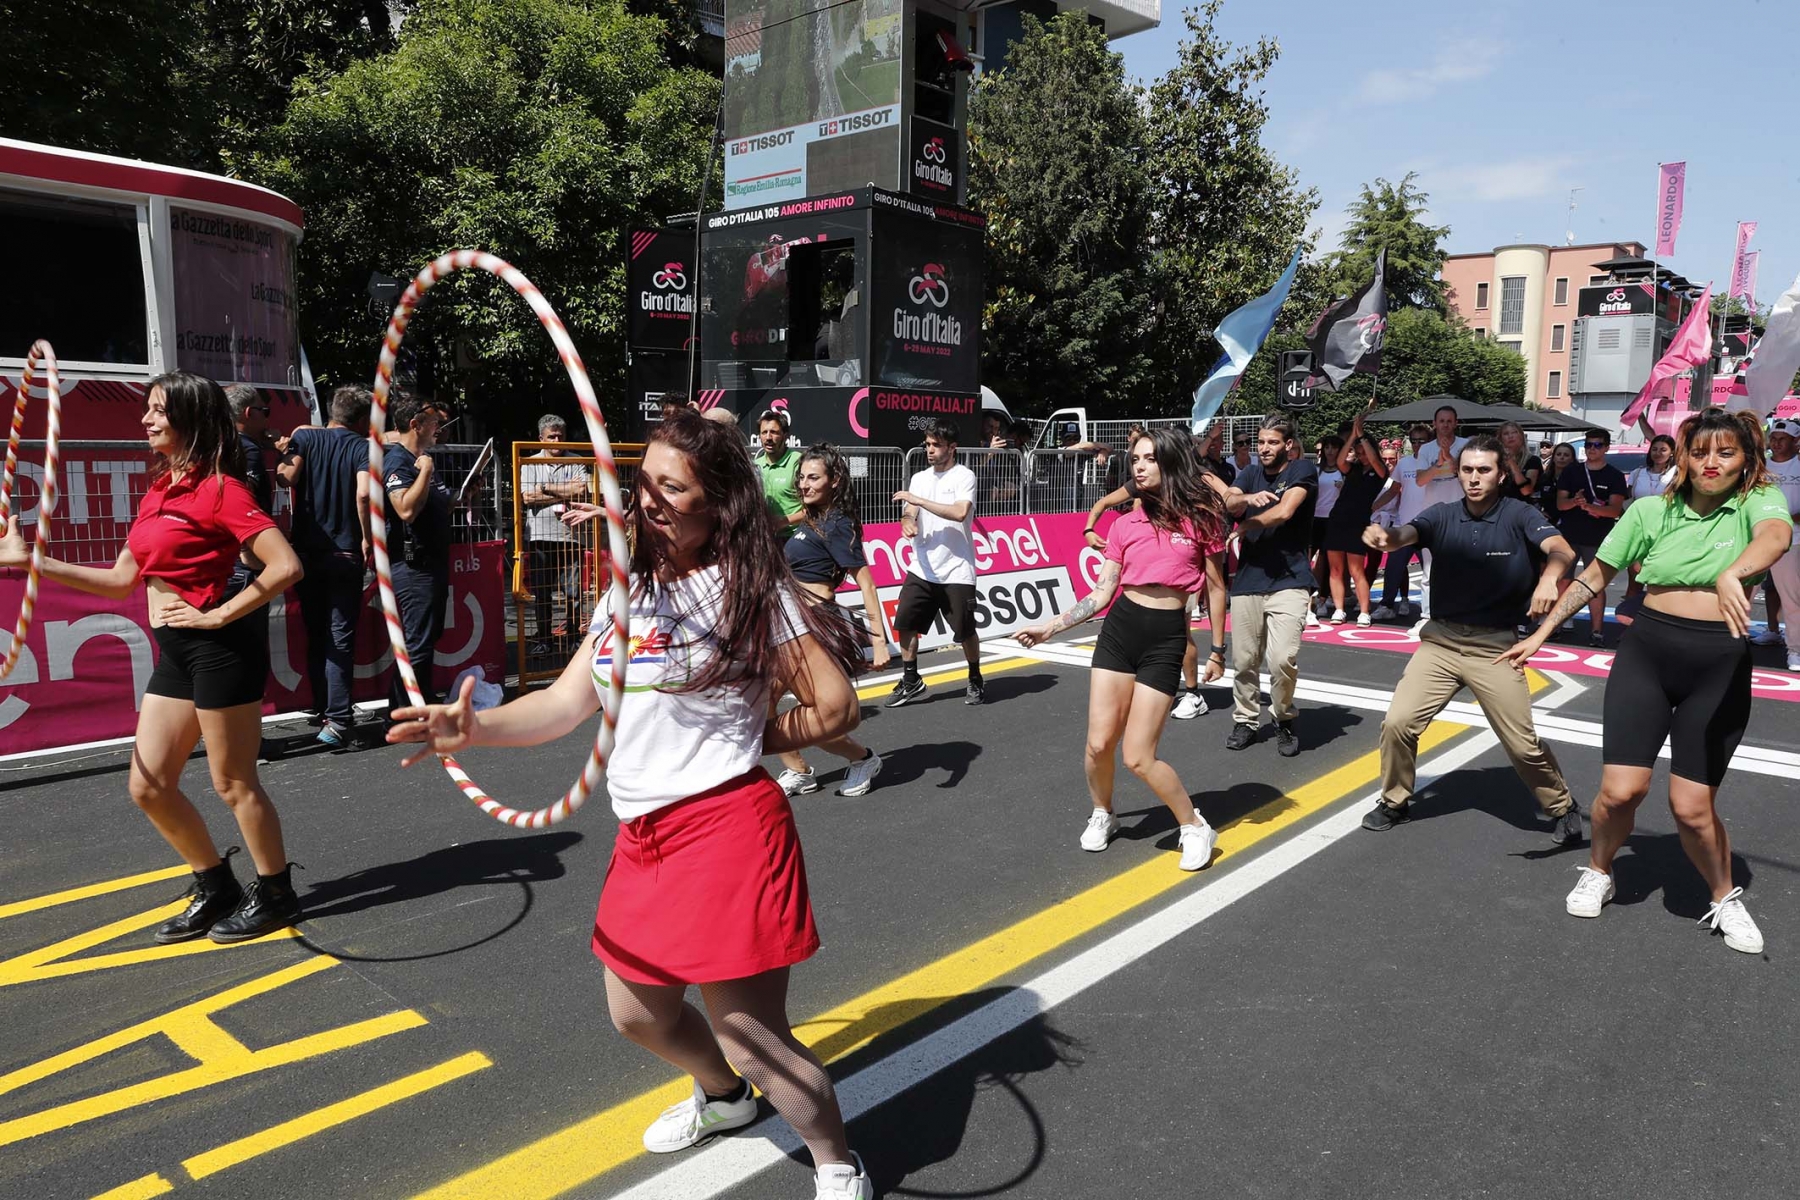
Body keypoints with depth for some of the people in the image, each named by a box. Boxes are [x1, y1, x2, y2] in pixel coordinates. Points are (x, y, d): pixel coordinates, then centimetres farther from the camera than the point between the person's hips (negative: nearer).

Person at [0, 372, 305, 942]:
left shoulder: (219, 488, -13)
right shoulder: (158, 491, 13)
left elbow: (285, 566, -22)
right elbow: (122, 579, 16)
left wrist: (218, 615, -18)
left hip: (220, 646, -9)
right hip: (174, 650, 9)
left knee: (234, 782, 3)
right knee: (149, 786, 12)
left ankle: (275, 895, 20)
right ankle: (215, 888, 28)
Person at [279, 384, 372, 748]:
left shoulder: (304, 438, 4)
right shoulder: (362, 447, -4)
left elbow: (287, 477, -15)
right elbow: (364, 492, -22)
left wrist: (285, 453, 6)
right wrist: (366, 538, -11)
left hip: (307, 551, 3)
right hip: (345, 554, -3)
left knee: (316, 636, 15)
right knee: (340, 639, -2)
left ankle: (323, 711, 23)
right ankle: (337, 721, -9)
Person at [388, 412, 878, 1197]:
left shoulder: (749, 588, -11)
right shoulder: (631, 589, 11)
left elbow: (833, 706, -13)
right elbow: (565, 703, 7)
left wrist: (737, 740, -2)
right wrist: (476, 727, -9)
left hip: (726, 830, -8)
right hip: (644, 837, 8)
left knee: (753, 1040, -1)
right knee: (638, 1013, 24)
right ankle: (724, 1098, 54)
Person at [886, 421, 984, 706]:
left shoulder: (964, 476, -6)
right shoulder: (919, 478, 11)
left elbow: (960, 512, -22)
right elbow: (909, 515, 4)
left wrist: (918, 500, -22)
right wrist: (907, 522, -21)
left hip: (956, 572, -5)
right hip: (921, 569, 5)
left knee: (966, 631, 2)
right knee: (904, 623, 0)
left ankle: (975, 681, 24)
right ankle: (911, 682, 15)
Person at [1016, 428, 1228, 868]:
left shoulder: (1201, 518, -2)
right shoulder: (1125, 525, 6)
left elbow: (1216, 587, 6)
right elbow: (1102, 593, 8)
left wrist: (1217, 651, 10)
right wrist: (1049, 626, 2)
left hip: (1166, 637, -3)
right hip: (1120, 629, 3)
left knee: (1137, 756, -6)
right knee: (1098, 744, 3)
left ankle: (1195, 828, 18)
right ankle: (1102, 816, 33)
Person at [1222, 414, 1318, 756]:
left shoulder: (1303, 469, 0)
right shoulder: (1249, 475, 13)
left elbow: (1284, 511, -15)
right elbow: (1229, 503, -7)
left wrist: (1243, 526, -2)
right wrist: (1248, 498, -30)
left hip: (1288, 580, -4)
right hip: (1247, 579, 4)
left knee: (1283, 659, -14)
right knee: (1244, 660, 7)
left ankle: (1284, 720, 10)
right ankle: (1246, 721, 25)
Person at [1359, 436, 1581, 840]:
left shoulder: (1519, 515, -7)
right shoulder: (1442, 515, -1)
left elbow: (1562, 550, -24)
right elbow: (1405, 534, -20)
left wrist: (1549, 576, -47)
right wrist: (1383, 536, -44)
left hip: (1495, 646, -2)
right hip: (1440, 640, 2)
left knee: (1523, 745, 2)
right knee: (1397, 723, -6)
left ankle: (1563, 808, 30)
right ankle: (1394, 802, 18)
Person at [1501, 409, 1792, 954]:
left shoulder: (1758, 501, -3)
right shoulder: (1652, 511, 4)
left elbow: (1776, 536, -28)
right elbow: (1594, 577, 11)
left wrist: (1731, 574, -49)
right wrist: (1540, 634, 8)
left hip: (1720, 665, -1)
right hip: (1646, 652, 1)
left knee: (1692, 805, -2)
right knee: (1621, 789, -6)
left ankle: (1726, 900, 27)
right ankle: (1598, 873, 24)